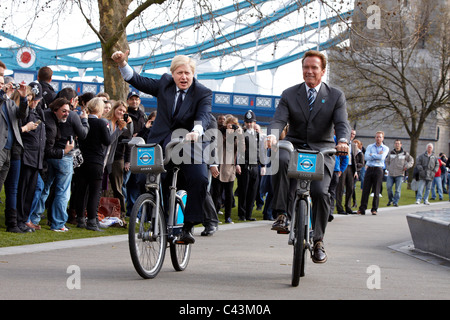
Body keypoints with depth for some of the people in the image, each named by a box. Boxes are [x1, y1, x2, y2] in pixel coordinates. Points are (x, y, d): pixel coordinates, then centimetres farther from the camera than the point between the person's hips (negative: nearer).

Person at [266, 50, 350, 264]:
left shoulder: (336, 96, 5)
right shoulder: (289, 94, 7)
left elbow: (342, 123, -8)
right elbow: (279, 120, -7)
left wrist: (343, 141, -32)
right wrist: (273, 135, -31)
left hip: (322, 150, -1)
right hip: (294, 146, 1)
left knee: (320, 192, -21)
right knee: (281, 159, -36)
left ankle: (318, 241, -4)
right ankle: (282, 214, -31)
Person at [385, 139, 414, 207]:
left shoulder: (405, 154, 5)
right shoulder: (391, 153, 11)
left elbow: (411, 160, 16)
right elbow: (387, 161, 25)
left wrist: (407, 166, 0)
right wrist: (388, 168, 10)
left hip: (399, 174, -2)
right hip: (391, 174, 2)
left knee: (398, 189, -6)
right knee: (388, 187, -8)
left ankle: (395, 202, 1)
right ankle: (390, 199, 13)